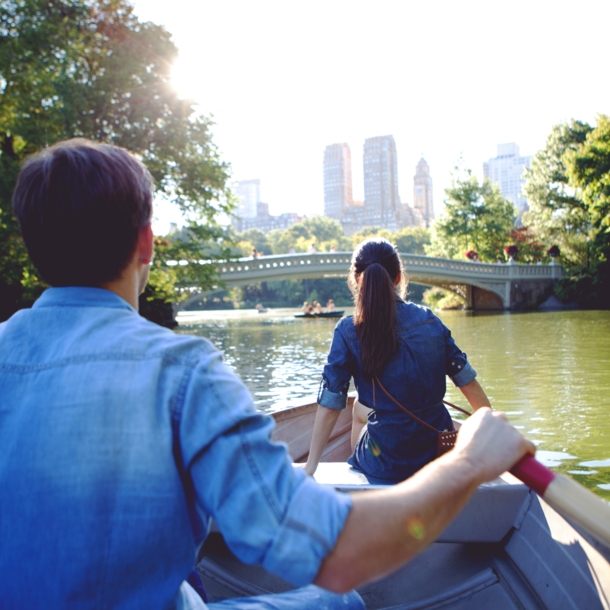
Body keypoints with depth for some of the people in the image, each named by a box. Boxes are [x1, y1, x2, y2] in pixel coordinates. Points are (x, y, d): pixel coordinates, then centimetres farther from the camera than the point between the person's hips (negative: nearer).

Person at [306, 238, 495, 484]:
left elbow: (330, 406, -14)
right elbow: (469, 382, 2)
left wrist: (310, 468, -6)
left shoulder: (349, 330, -13)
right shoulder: (429, 319, -3)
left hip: (387, 467, -3)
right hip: (441, 454, 4)